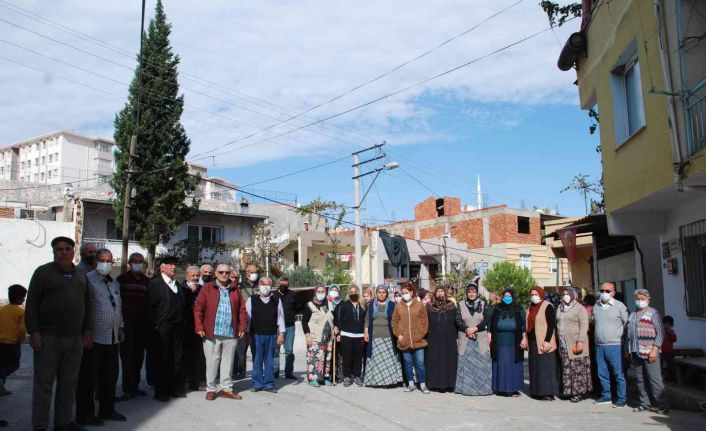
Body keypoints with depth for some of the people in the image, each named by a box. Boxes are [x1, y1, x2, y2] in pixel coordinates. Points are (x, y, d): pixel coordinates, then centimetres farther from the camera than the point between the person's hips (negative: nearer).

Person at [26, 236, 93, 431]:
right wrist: (34, 332, -11)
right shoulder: (43, 272, 0)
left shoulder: (81, 275, 14)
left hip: (75, 339, 4)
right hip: (48, 338, -4)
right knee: (44, 382, 1)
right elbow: (31, 304, -4)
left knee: (69, 383, 9)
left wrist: (88, 330, 11)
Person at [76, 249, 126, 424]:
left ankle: (107, 410, 27)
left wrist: (120, 328, 20)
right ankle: (85, 415, 12)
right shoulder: (88, 279, -9)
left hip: (112, 337, 8)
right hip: (94, 337, -8)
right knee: (88, 377, 2)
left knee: (110, 375, 15)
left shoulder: (114, 283, 17)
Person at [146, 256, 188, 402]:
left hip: (178, 328, 6)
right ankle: (161, 391, 11)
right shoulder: (154, 283, -4)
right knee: (163, 360, 0)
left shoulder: (178, 284, 16)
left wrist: (182, 321, 9)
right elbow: (151, 306, -9)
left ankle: (176, 388, 18)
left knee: (178, 359, 9)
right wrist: (155, 325, -12)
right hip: (162, 328, -6)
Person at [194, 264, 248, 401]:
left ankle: (226, 388, 19)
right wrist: (199, 327, -7)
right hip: (212, 333, -3)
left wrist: (242, 327, 5)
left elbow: (242, 310, 12)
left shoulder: (235, 290, 12)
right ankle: (210, 389, 15)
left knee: (228, 361, 9)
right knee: (212, 362, 4)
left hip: (231, 333, 3)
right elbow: (198, 309, -1)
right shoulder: (207, 288, 3)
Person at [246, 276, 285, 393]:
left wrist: (281, 334, 1)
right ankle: (257, 384, 16)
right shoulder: (251, 300, 2)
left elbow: (280, 318, 6)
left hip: (271, 335, 1)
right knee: (257, 360, 6)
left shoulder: (277, 301, 5)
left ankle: (269, 384, 14)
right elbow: (247, 318, 3)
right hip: (256, 335, -1)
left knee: (269, 360, 6)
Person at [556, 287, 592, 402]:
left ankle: (578, 392, 4)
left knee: (577, 368, -3)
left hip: (575, 344, -6)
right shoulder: (560, 308, 16)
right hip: (564, 344, 6)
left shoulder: (580, 308, -4)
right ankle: (568, 391, 12)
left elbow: (584, 325, -12)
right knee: (566, 368, 6)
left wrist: (580, 341, -20)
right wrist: (559, 339, 11)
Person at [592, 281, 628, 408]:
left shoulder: (619, 306, -4)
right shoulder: (596, 307, 12)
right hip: (599, 345, 5)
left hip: (615, 345, -5)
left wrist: (620, 336, -2)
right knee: (602, 374, 11)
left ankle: (622, 399, 8)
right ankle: (606, 396, 21)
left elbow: (627, 324, -1)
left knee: (618, 374, -1)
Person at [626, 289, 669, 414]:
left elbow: (660, 332, -6)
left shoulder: (653, 313, 1)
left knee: (654, 380, -5)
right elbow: (627, 333, 20)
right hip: (635, 354, 6)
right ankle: (644, 404, 16)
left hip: (649, 353, -6)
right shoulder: (632, 315, 18)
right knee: (639, 381, 7)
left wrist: (655, 350, -14)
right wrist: (628, 350, 15)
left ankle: (661, 405, 4)